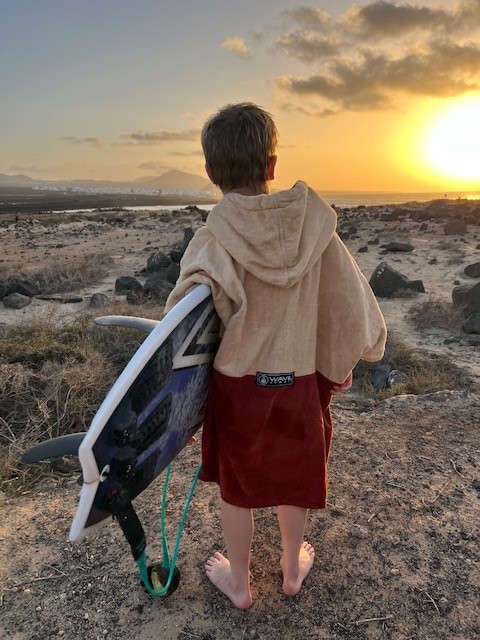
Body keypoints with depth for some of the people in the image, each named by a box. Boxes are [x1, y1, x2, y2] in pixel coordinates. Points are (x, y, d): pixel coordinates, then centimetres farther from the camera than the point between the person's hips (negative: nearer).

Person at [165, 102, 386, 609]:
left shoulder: (214, 239, -18)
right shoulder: (312, 224, -11)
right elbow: (349, 302, -5)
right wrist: (339, 366, 10)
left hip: (236, 383, -1)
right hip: (298, 382, 2)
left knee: (235, 486, 20)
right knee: (293, 478, 25)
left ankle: (238, 583, 42)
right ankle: (293, 568, 48)